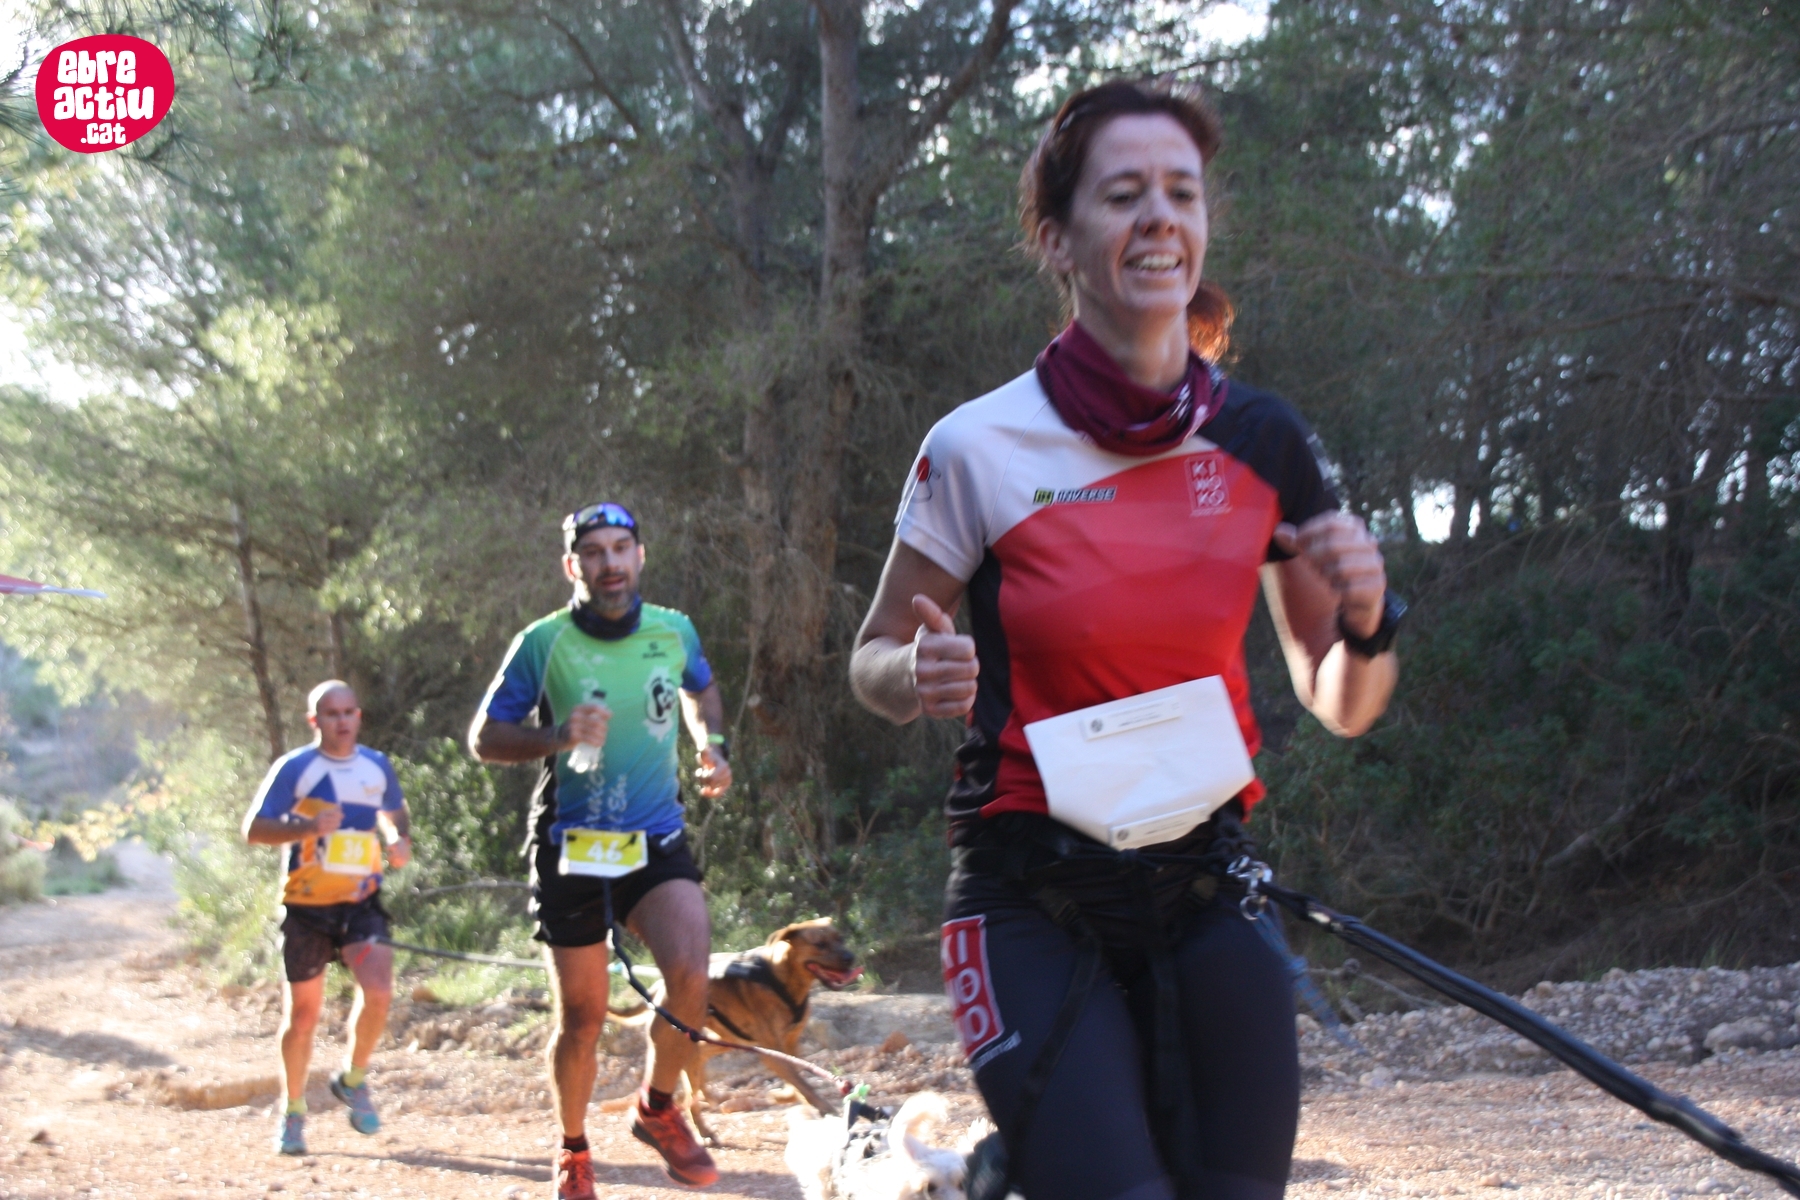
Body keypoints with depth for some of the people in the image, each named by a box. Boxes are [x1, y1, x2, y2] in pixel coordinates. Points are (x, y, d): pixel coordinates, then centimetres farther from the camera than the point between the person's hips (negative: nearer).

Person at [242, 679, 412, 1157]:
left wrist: (400, 840, 3)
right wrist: (307, 826, -25)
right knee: (302, 1016, 5)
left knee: (378, 992, -19)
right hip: (306, 907, -2)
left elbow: (394, 812, 25)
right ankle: (293, 1111, 26)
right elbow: (253, 829, -9)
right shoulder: (293, 769, -6)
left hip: (361, 902, 2)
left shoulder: (377, 766, 7)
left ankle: (353, 1079, 8)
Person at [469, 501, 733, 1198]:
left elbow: (700, 689, 23)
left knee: (689, 973, -22)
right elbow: (484, 738, -3)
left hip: (656, 839, 2)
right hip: (570, 848, -2)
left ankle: (657, 1107, 4)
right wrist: (556, 736, -21)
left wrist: (712, 745, 4)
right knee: (581, 1019, 4)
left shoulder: (674, 631, 0)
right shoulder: (543, 643, -9)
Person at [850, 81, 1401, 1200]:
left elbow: (1341, 707, 8)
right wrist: (920, 675, -18)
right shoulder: (979, 448, -9)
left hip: (1207, 892, 4)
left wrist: (1365, 620, -13)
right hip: (1035, 904, -3)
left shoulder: (1261, 440, 1)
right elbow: (873, 657, 4)